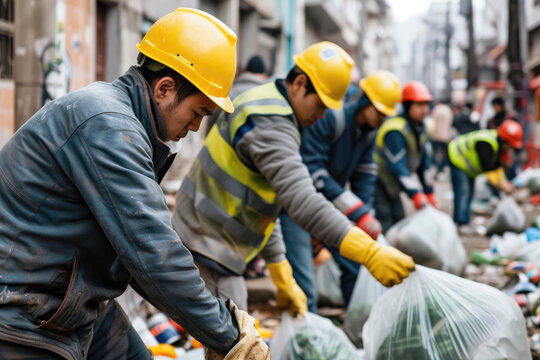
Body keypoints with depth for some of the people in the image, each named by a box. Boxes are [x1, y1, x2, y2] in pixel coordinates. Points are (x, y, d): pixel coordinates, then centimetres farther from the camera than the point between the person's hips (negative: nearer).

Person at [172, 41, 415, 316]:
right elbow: (302, 201, -34)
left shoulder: (262, 105, 15)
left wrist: (283, 279, 18)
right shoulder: (270, 123, -20)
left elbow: (262, 205, 19)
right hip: (207, 252, -11)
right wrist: (370, 253, -41)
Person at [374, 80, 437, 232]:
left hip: (390, 188, 10)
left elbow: (424, 162, 9)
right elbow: (397, 167, -31)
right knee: (383, 227, -17)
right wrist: (416, 195, -34)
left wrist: (429, 192, 8)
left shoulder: (419, 127, 5)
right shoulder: (395, 130, -26)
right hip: (376, 184, -10)